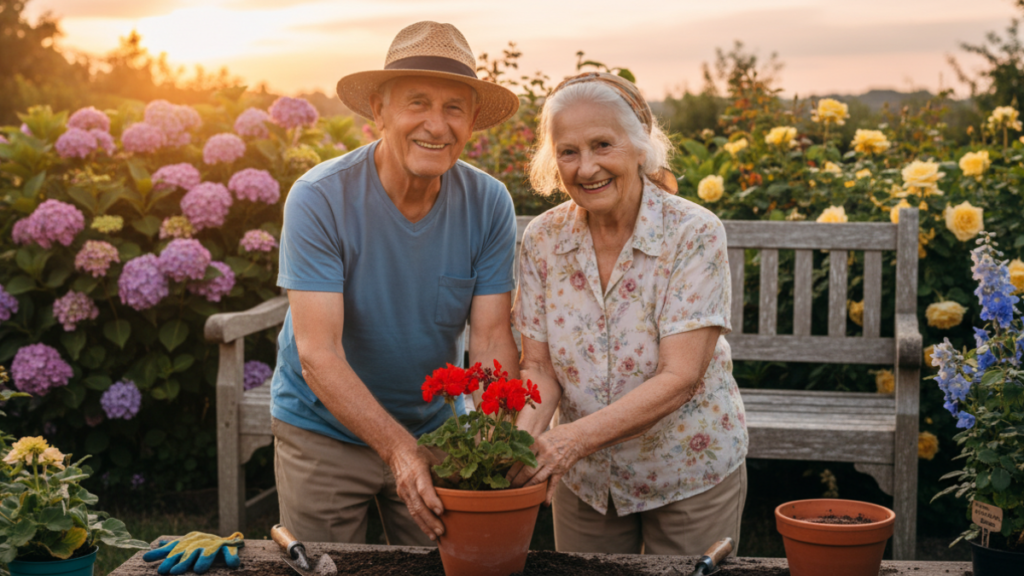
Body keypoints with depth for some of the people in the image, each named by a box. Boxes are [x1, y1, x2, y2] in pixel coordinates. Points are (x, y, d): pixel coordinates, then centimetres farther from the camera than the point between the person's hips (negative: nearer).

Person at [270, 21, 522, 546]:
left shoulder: (488, 204, -13)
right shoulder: (318, 199, -23)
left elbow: (491, 342, -14)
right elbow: (318, 355, -27)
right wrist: (397, 449, -38)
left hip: (434, 427, 3)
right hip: (323, 432, -2)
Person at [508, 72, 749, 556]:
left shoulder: (694, 234, -20)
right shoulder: (543, 240, -7)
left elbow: (679, 378, -24)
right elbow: (539, 367, -6)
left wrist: (576, 437, -36)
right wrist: (525, 434, -28)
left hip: (690, 474, -3)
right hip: (585, 479, 3)